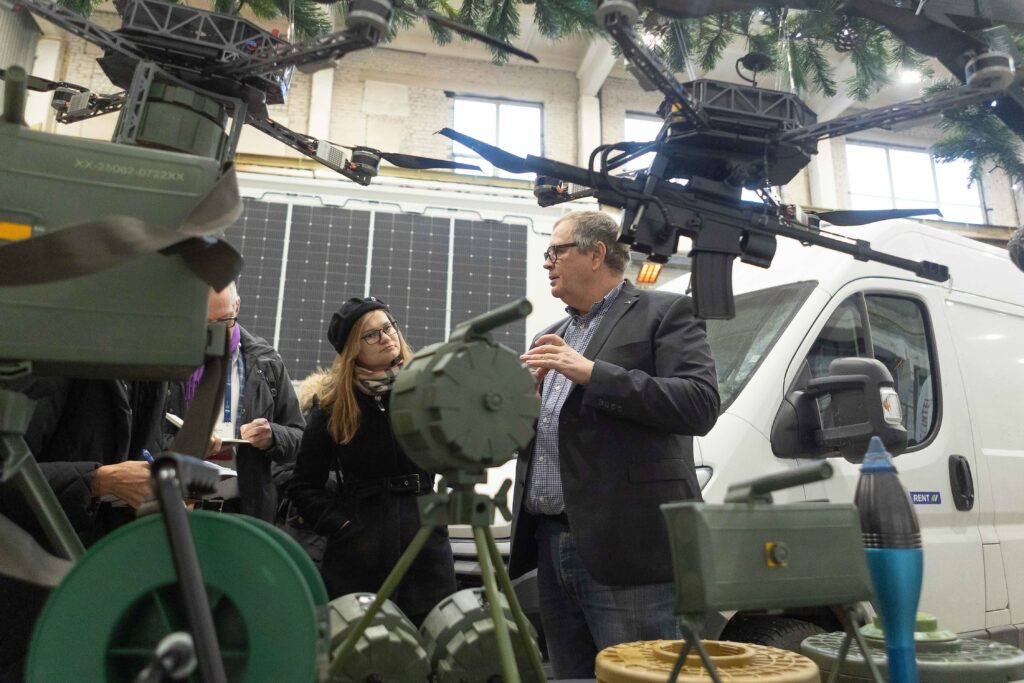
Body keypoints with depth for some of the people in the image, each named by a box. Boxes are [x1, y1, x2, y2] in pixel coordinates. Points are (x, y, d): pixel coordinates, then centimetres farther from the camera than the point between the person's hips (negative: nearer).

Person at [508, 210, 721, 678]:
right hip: (551, 544, 7)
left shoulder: (664, 312, -1)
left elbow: (700, 404, -16)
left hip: (627, 546, -7)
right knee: (571, 674, 16)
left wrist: (592, 373, -19)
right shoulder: (551, 338, 21)